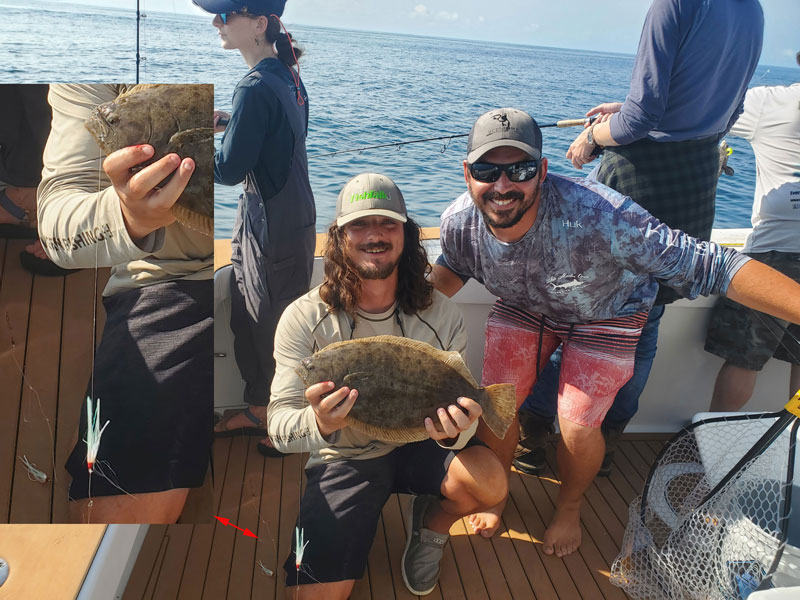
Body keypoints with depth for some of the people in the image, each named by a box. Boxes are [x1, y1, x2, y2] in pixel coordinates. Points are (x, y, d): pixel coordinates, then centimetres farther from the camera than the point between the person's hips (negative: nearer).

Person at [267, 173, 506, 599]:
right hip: (343, 458, -1)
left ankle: (430, 524, 9)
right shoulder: (304, 319, -16)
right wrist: (320, 424, -42)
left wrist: (454, 431, -32)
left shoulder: (441, 314, -11)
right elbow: (280, 426, -17)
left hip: (418, 445, 1)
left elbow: (461, 408, -6)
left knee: (489, 481, -27)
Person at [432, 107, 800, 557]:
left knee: (578, 427, -12)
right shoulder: (459, 221, -26)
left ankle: (570, 507, 24)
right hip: (522, 308, 4)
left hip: (606, 311, -3)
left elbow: (708, 266, -38)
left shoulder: (597, 216, -41)